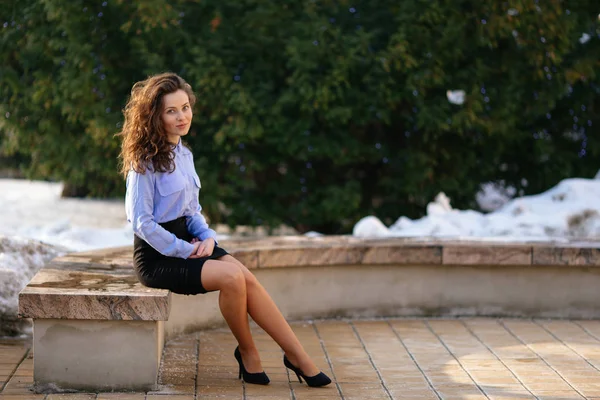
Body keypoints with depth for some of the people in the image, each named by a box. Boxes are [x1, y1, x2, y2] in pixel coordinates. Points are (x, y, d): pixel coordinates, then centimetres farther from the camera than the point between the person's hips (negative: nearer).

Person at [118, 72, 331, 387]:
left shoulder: (184, 155, 13)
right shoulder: (146, 161, -12)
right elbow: (142, 222, -16)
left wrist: (208, 237, -2)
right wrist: (186, 251, -16)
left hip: (186, 242, 7)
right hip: (157, 256, -7)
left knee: (247, 279, -17)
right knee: (232, 277, -27)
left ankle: (299, 357, -18)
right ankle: (248, 354, -6)